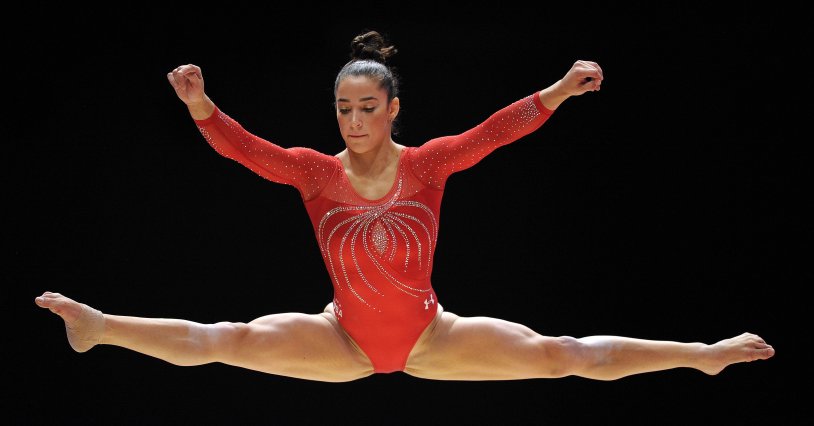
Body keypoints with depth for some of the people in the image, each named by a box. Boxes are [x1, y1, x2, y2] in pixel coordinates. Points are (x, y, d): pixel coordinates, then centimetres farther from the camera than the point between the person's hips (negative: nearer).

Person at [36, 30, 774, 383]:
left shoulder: (428, 164, -11)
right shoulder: (316, 172, -9)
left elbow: (496, 130, -23)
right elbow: (245, 148, -22)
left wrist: (558, 92, -38)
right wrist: (200, 107, -41)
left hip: (430, 337, -1)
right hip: (345, 341, 1)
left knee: (560, 355, -10)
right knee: (230, 340, -17)